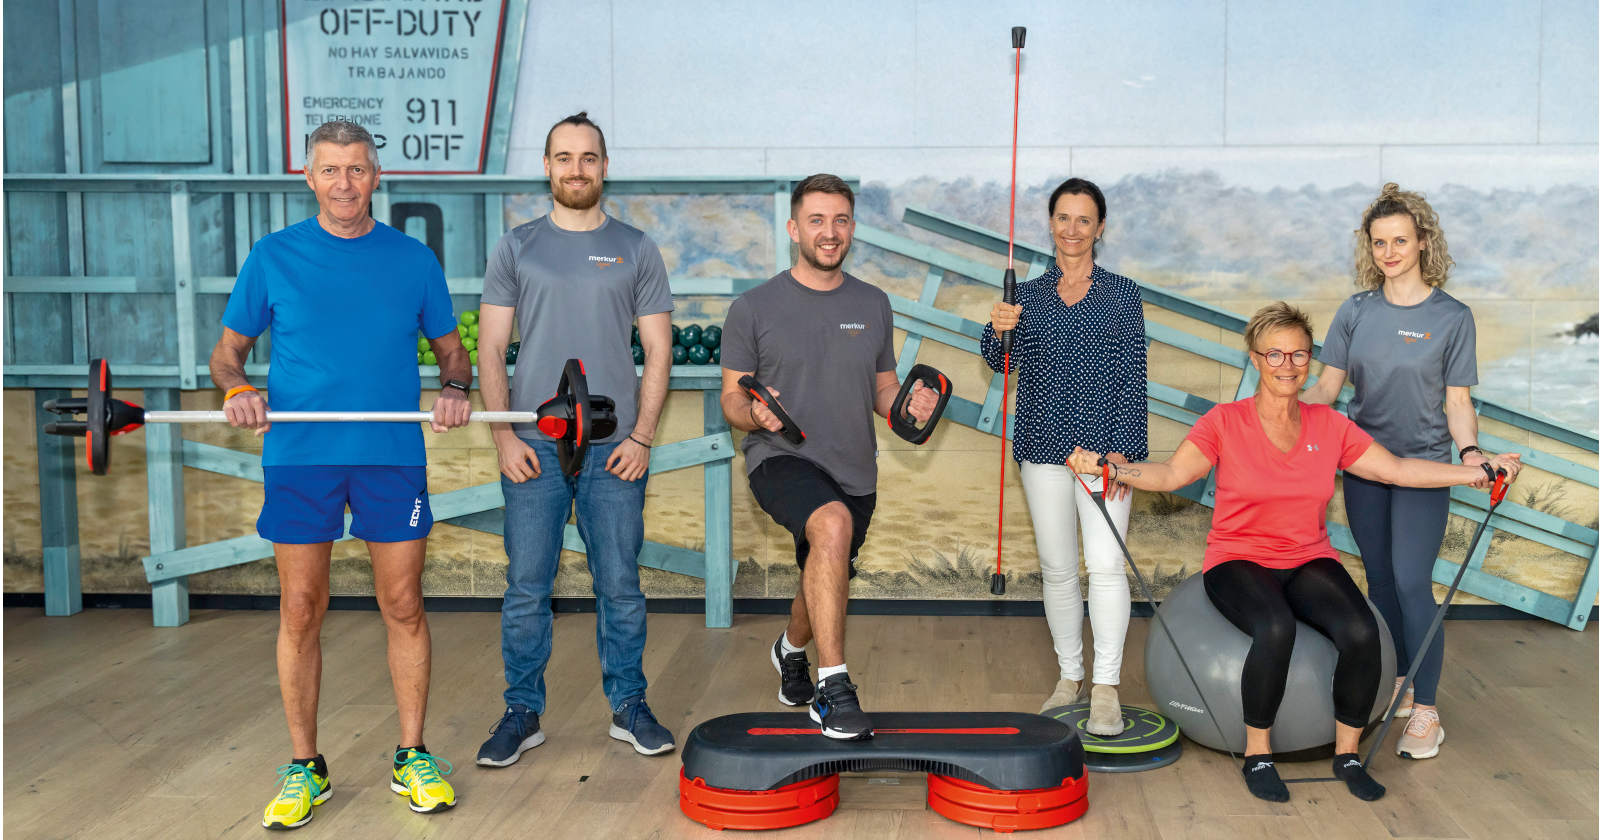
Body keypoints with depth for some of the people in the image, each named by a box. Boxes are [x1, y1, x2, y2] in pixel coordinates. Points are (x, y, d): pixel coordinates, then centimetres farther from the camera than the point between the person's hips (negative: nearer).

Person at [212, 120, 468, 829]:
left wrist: (456, 387, -8)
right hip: (299, 455, 0)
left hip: (393, 454, 0)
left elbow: (450, 349, 14)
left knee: (403, 608, 3)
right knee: (300, 613, 3)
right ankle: (305, 767, 17)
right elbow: (228, 351, 10)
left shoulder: (414, 259, 7)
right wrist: (236, 388, -12)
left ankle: (412, 757, 17)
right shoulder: (273, 256, 5)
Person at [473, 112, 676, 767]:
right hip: (533, 446, 0)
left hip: (615, 447, 0)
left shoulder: (636, 250, 9)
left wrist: (642, 435, -4)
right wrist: (504, 434, -4)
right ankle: (522, 712, 15)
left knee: (620, 583, 4)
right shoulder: (516, 248, 9)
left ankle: (628, 706, 18)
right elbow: (490, 349, 6)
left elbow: (658, 350, 6)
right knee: (527, 585, 3)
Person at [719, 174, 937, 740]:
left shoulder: (873, 306, 9)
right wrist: (755, 414, -23)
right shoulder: (754, 308, -2)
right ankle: (833, 688, -29)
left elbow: (883, 388, 15)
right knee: (832, 525, -35)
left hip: (854, 472, 5)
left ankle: (792, 649, 56)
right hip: (780, 459, -5)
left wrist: (909, 404, -7)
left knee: (823, 582, 19)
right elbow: (732, 397, 0)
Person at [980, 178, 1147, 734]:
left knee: (1105, 562, -13)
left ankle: (1106, 689, -7)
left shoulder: (1121, 294, 4)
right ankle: (1069, 678, 21)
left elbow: (1133, 377, 0)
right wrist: (997, 332, -22)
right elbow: (1001, 363, 0)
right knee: (1057, 568, 8)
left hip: (1105, 445, -2)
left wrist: (1121, 448, -9)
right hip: (1044, 447, 3)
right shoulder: (1028, 295, 9)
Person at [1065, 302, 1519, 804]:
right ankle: (1257, 754, -13)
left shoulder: (1329, 426, 7)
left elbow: (1398, 470, 10)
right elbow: (1171, 474, -10)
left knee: (1361, 632, -26)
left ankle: (1347, 753, -3)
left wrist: (1476, 473, 4)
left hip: (1309, 560, 3)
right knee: (1276, 629, -35)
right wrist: (1108, 468, -25)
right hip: (1239, 560, -3)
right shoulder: (1225, 422, -2)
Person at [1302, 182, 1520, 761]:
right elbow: (1326, 387, 4)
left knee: (1412, 582, -10)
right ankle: (1396, 686, 27)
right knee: (1381, 579, 11)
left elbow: (1458, 400, -2)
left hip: (1423, 464, -3)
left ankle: (1425, 712, -3)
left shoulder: (1452, 317, -3)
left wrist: (1469, 451, -19)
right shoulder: (1356, 312, 4)